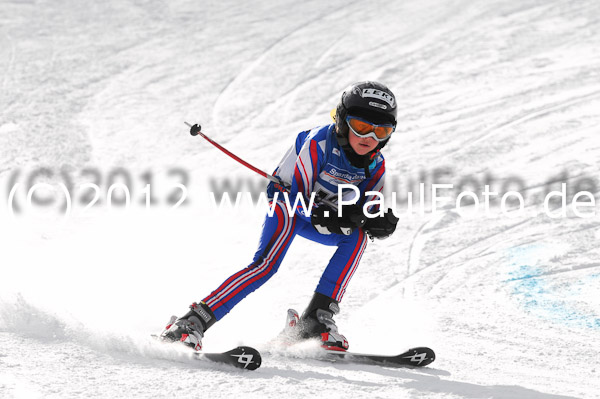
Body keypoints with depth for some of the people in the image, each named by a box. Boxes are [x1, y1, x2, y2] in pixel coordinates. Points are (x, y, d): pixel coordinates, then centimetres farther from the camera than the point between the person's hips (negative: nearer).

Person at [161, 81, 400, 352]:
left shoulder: (375, 166, -11)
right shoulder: (319, 143, -27)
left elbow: (367, 217, -6)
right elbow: (298, 199, -28)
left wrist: (380, 222, -30)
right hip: (287, 207, -6)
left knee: (358, 236, -22)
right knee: (267, 264, -28)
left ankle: (317, 318, -20)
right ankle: (196, 320, -29)